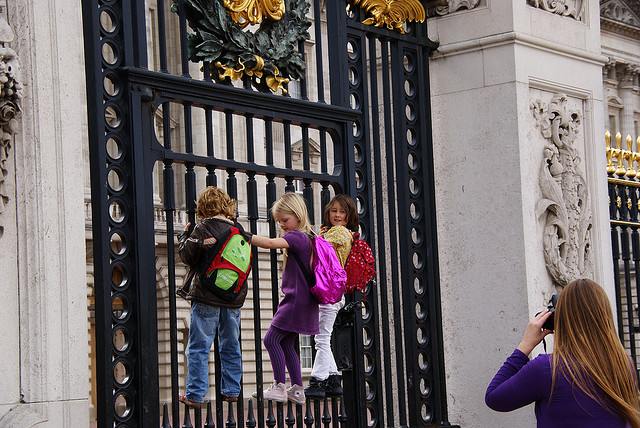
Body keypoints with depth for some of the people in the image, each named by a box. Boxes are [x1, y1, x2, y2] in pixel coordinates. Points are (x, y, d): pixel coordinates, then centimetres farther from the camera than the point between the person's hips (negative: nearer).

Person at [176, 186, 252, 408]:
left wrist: (185, 236, 10)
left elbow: (187, 255, -5)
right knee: (231, 347, 16)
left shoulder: (203, 228, -9)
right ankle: (231, 390, 19)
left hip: (207, 298, -5)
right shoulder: (240, 231, 5)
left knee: (198, 348, 0)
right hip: (234, 298, 5)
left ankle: (195, 394, -2)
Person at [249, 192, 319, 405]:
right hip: (298, 300, 10)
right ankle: (297, 390, 10)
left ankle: (279, 387, -8)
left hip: (295, 300, -10)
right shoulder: (305, 236, 14)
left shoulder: (297, 236, -15)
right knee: (286, 344, 10)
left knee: (271, 339, -9)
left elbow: (271, 243, -30)